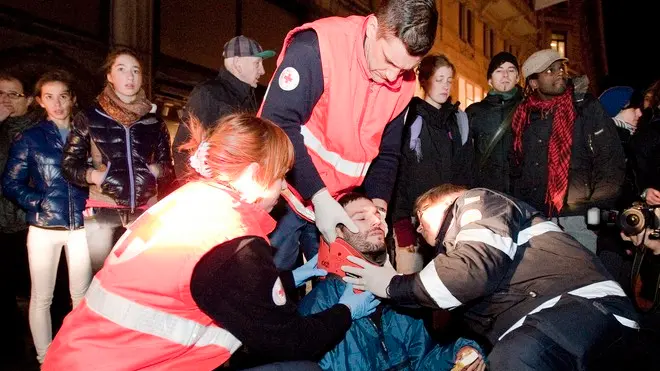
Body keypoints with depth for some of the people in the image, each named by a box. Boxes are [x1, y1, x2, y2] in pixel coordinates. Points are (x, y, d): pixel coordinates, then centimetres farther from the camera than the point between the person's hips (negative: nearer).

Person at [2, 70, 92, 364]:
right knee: (41, 298, 5)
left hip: (80, 226, 1)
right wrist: (39, 203, -11)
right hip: (44, 228, -1)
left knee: (81, 295, 8)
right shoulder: (29, 138, 3)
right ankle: (45, 360, 17)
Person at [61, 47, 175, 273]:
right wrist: (93, 175, -15)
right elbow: (69, 165, 2)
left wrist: (154, 170, -9)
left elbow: (168, 167, 12)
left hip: (145, 210, 2)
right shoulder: (89, 117, 3)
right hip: (102, 210, -2)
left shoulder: (153, 121, 9)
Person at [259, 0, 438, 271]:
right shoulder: (316, 47, -19)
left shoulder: (403, 83, -1)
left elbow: (387, 153, 10)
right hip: (289, 193, -5)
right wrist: (318, 196, -23)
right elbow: (278, 125, -21)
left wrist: (379, 204, -5)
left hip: (342, 205, 5)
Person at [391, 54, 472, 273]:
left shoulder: (458, 120, 14)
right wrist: (402, 223, -12)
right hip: (412, 216, -4)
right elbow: (397, 172, -6)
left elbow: (464, 171, 15)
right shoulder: (408, 117, -1)